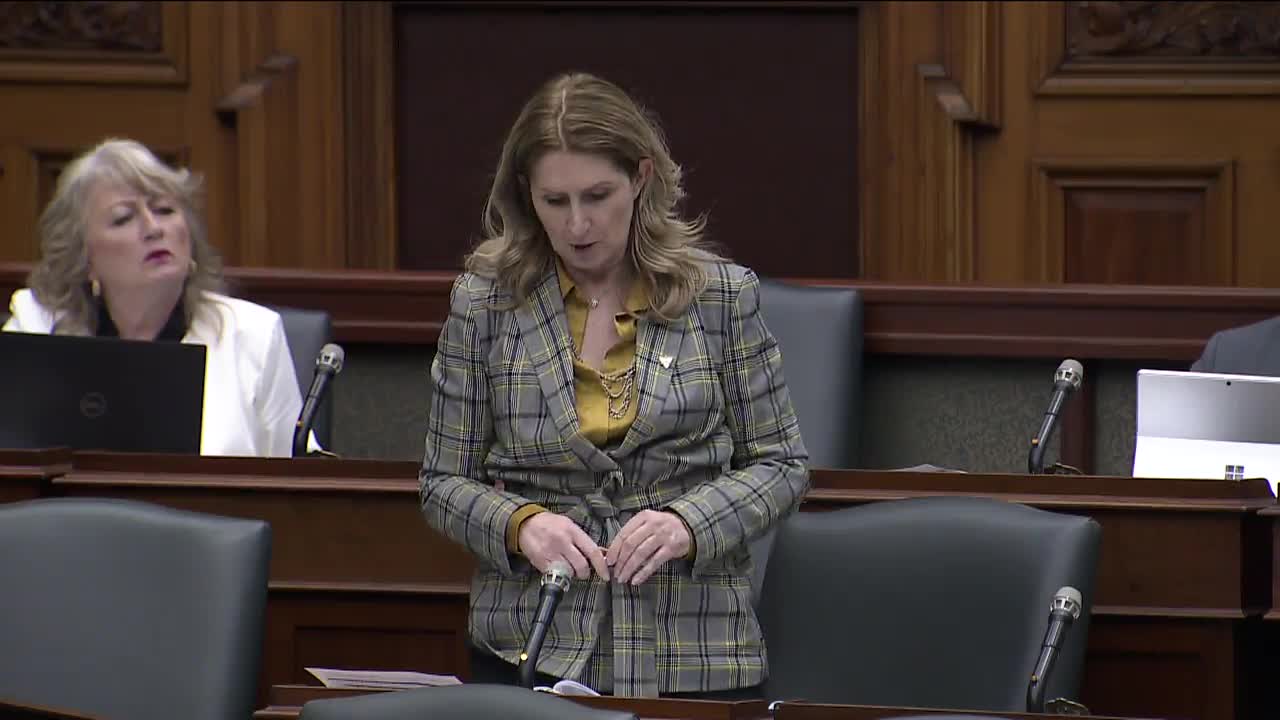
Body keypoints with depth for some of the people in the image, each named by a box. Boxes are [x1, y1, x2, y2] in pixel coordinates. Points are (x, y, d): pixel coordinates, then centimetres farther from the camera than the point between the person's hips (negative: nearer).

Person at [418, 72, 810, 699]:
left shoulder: (722, 295, 3)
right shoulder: (483, 301, 4)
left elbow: (781, 465, 7)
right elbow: (445, 482, 9)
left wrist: (688, 523, -11)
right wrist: (519, 524, -11)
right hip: (529, 645, 0)